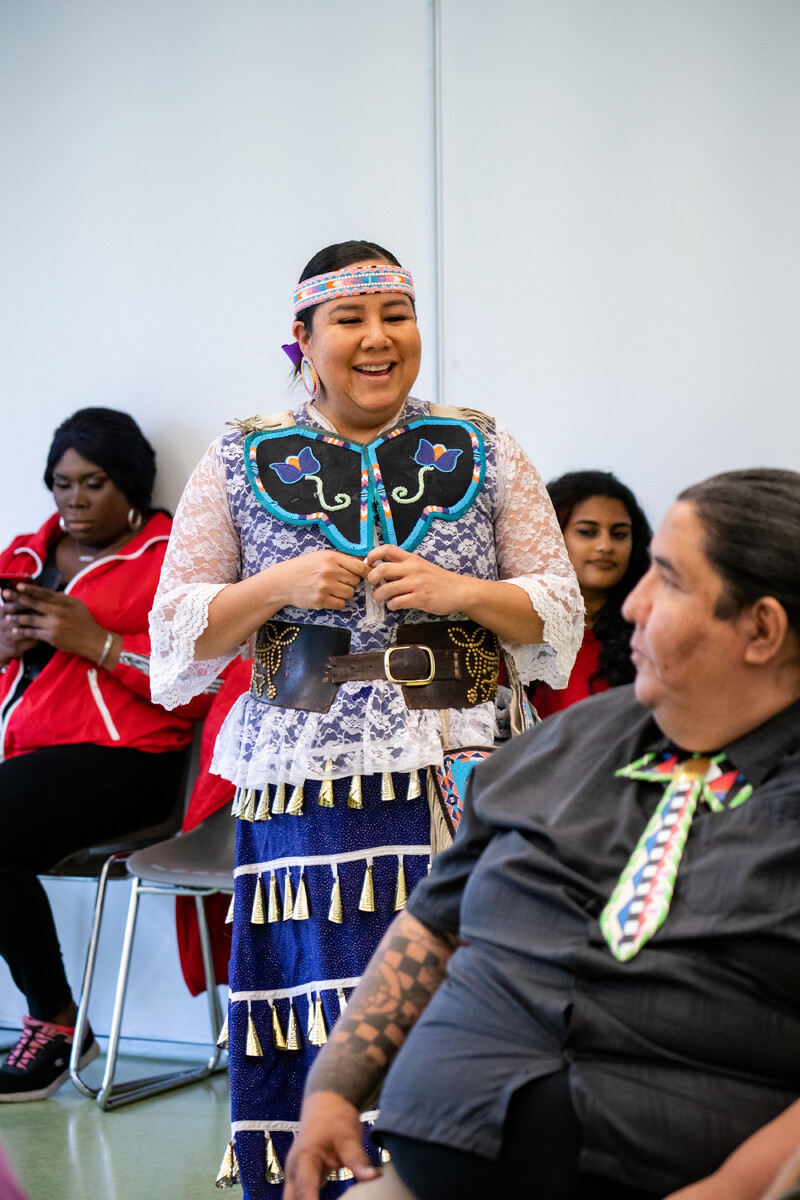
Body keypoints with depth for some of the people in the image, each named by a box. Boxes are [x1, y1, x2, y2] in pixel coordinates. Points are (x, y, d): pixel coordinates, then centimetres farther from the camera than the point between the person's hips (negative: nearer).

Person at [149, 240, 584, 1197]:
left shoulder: (482, 454, 9)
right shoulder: (241, 465, 8)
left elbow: (561, 614, 9)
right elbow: (175, 633, 7)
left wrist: (462, 591, -9)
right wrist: (281, 585, -10)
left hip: (461, 775, 1)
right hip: (307, 784, 0)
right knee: (321, 1026, -3)